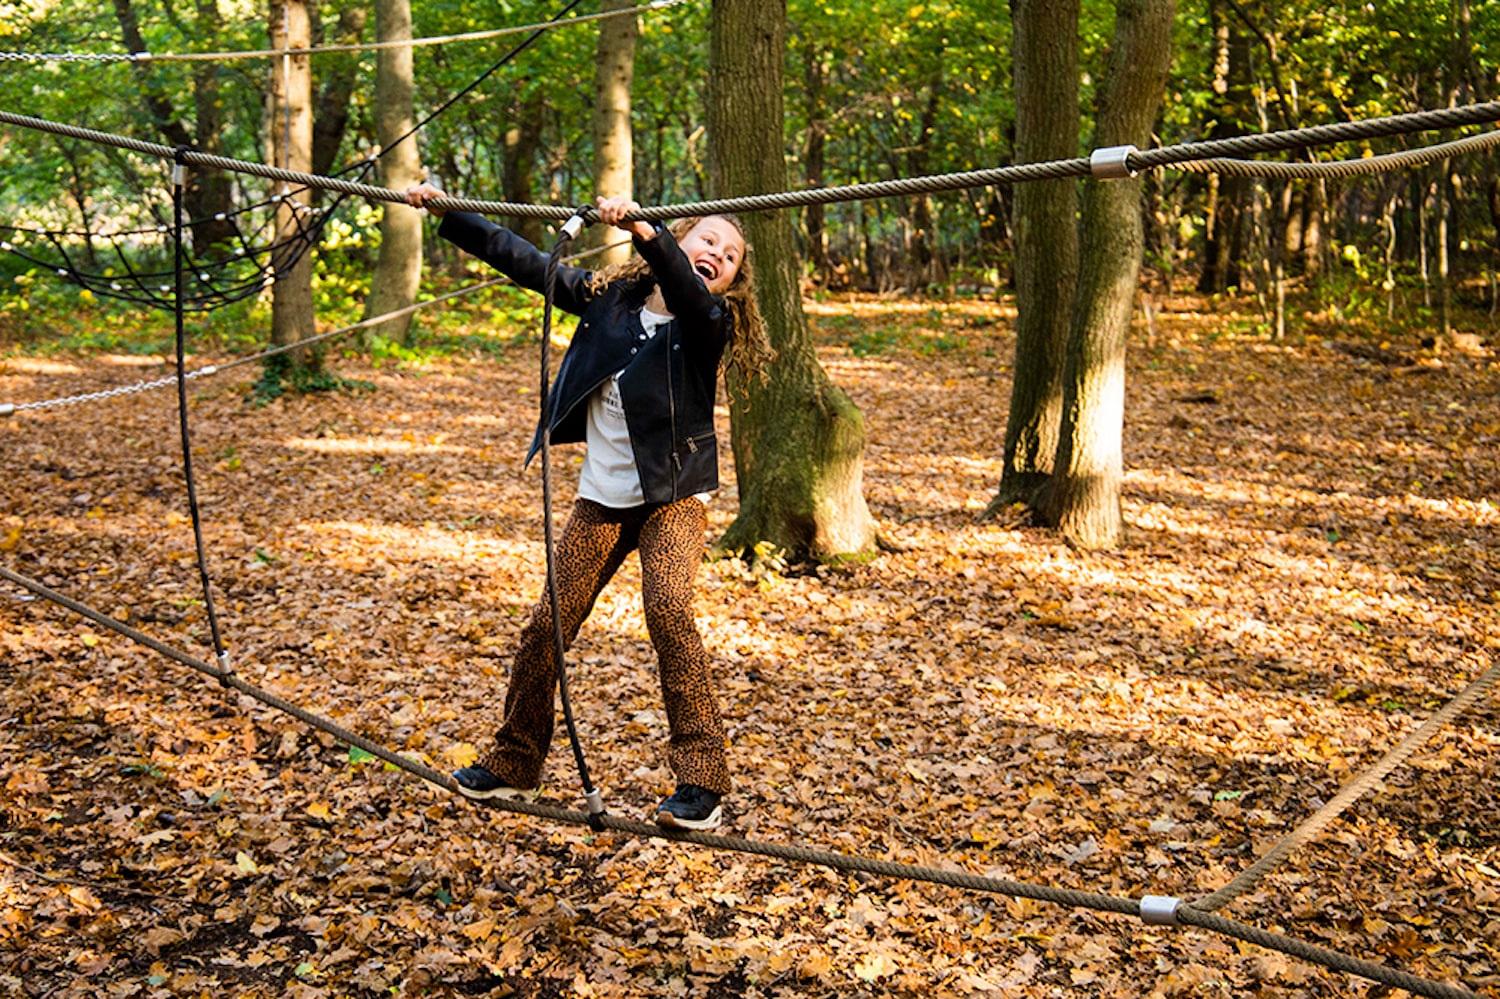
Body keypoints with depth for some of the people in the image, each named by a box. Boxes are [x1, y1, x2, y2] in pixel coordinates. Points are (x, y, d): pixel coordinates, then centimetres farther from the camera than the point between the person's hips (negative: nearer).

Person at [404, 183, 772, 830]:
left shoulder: (709, 321, -8)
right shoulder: (608, 297, 4)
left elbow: (686, 290, -31)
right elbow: (523, 261, 8)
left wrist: (643, 230, -50)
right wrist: (444, 212, 5)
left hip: (674, 496, -4)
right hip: (602, 495, 4)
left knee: (668, 610, -26)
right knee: (548, 625, 3)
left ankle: (701, 779, -17)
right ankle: (514, 764, 24)